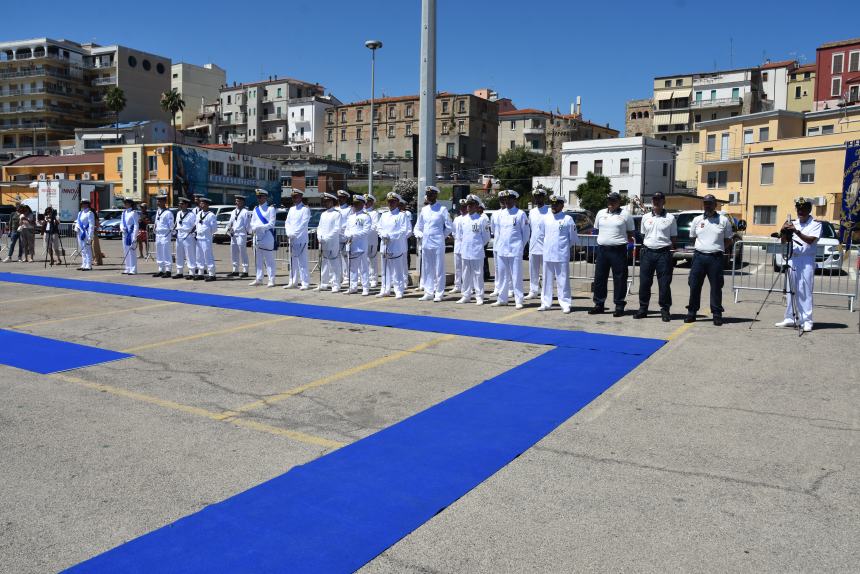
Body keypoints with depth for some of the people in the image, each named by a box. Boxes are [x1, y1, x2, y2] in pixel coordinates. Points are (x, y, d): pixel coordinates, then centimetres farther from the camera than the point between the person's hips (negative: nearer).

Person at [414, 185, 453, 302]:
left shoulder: (442, 209, -2)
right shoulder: (423, 210, 13)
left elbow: (449, 227, 1)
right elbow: (418, 227, 19)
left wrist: (440, 236, 2)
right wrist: (419, 235, 3)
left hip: (438, 243, -5)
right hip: (425, 243, 5)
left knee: (439, 269, -1)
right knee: (427, 269, 9)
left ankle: (438, 294, 5)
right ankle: (428, 293, 17)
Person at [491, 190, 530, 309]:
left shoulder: (520, 214, -3)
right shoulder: (499, 214, 10)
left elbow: (526, 232, 0)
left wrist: (521, 246, 1)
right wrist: (497, 245, 11)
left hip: (515, 250, -5)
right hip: (502, 249, 5)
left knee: (516, 276, -3)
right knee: (502, 276, 11)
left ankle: (518, 301, 3)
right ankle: (502, 299, 20)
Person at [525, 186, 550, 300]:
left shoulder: (549, 212, -5)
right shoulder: (532, 212, 13)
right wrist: (530, 242, 13)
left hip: (545, 247, -6)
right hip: (533, 247, 6)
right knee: (533, 271, 11)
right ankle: (533, 291, 19)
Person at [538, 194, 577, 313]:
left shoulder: (567, 219, -4)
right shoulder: (545, 218, 7)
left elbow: (573, 238, 2)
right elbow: (541, 235, 17)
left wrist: (566, 248, 7)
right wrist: (545, 248, 13)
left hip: (562, 255, -4)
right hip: (547, 255, 4)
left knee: (563, 280, -1)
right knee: (547, 280, 10)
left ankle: (565, 304, 5)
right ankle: (546, 303, 18)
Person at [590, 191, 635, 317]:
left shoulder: (625, 214, 2)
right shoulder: (601, 213, 12)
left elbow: (630, 234, 7)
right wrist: (605, 238, 14)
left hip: (618, 250, -4)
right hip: (602, 249, 4)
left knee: (619, 278, -1)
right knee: (599, 277, 7)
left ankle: (619, 305, 6)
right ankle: (599, 304, 17)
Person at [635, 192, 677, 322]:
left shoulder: (670, 218, 3)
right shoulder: (646, 217, 10)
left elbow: (673, 237, 6)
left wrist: (671, 252, -2)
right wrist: (645, 247, 8)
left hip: (664, 253, -3)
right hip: (647, 252, 3)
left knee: (664, 283, 0)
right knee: (644, 282, 5)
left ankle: (665, 310, 8)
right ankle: (643, 308, 15)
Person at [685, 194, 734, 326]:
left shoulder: (724, 220, 4)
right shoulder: (697, 220, 9)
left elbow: (728, 240, 9)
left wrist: (718, 249, -1)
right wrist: (701, 247, 9)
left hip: (716, 258, -2)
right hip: (699, 256, 2)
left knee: (716, 287, 1)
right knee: (694, 285, 3)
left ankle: (717, 314, 9)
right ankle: (691, 312, 12)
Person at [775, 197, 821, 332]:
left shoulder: (816, 224, 2)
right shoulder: (793, 223, 15)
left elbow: (810, 240, -14)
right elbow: (783, 241, 11)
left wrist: (796, 231, -26)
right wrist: (783, 231, -8)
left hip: (806, 261, -5)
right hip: (792, 259, 5)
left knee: (805, 292, -8)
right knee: (790, 290, 7)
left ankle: (806, 321, -7)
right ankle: (789, 318, 13)